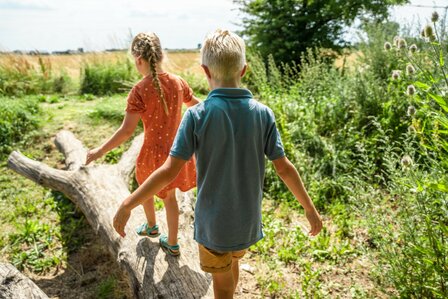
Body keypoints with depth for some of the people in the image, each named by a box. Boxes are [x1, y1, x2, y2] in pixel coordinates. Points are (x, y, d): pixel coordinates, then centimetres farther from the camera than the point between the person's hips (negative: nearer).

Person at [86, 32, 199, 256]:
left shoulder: (140, 90, -21)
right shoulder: (177, 82, -7)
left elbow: (126, 131, -22)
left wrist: (100, 151, -10)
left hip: (154, 152, -4)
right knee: (170, 196, 21)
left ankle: (151, 226, 50)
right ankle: (172, 244, 33)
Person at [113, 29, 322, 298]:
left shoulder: (197, 115, -19)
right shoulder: (263, 114, -10)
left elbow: (169, 171, -20)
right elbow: (285, 168, -8)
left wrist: (127, 205, -10)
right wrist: (310, 209, 4)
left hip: (213, 223, -3)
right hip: (247, 221, 4)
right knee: (232, 264, 31)